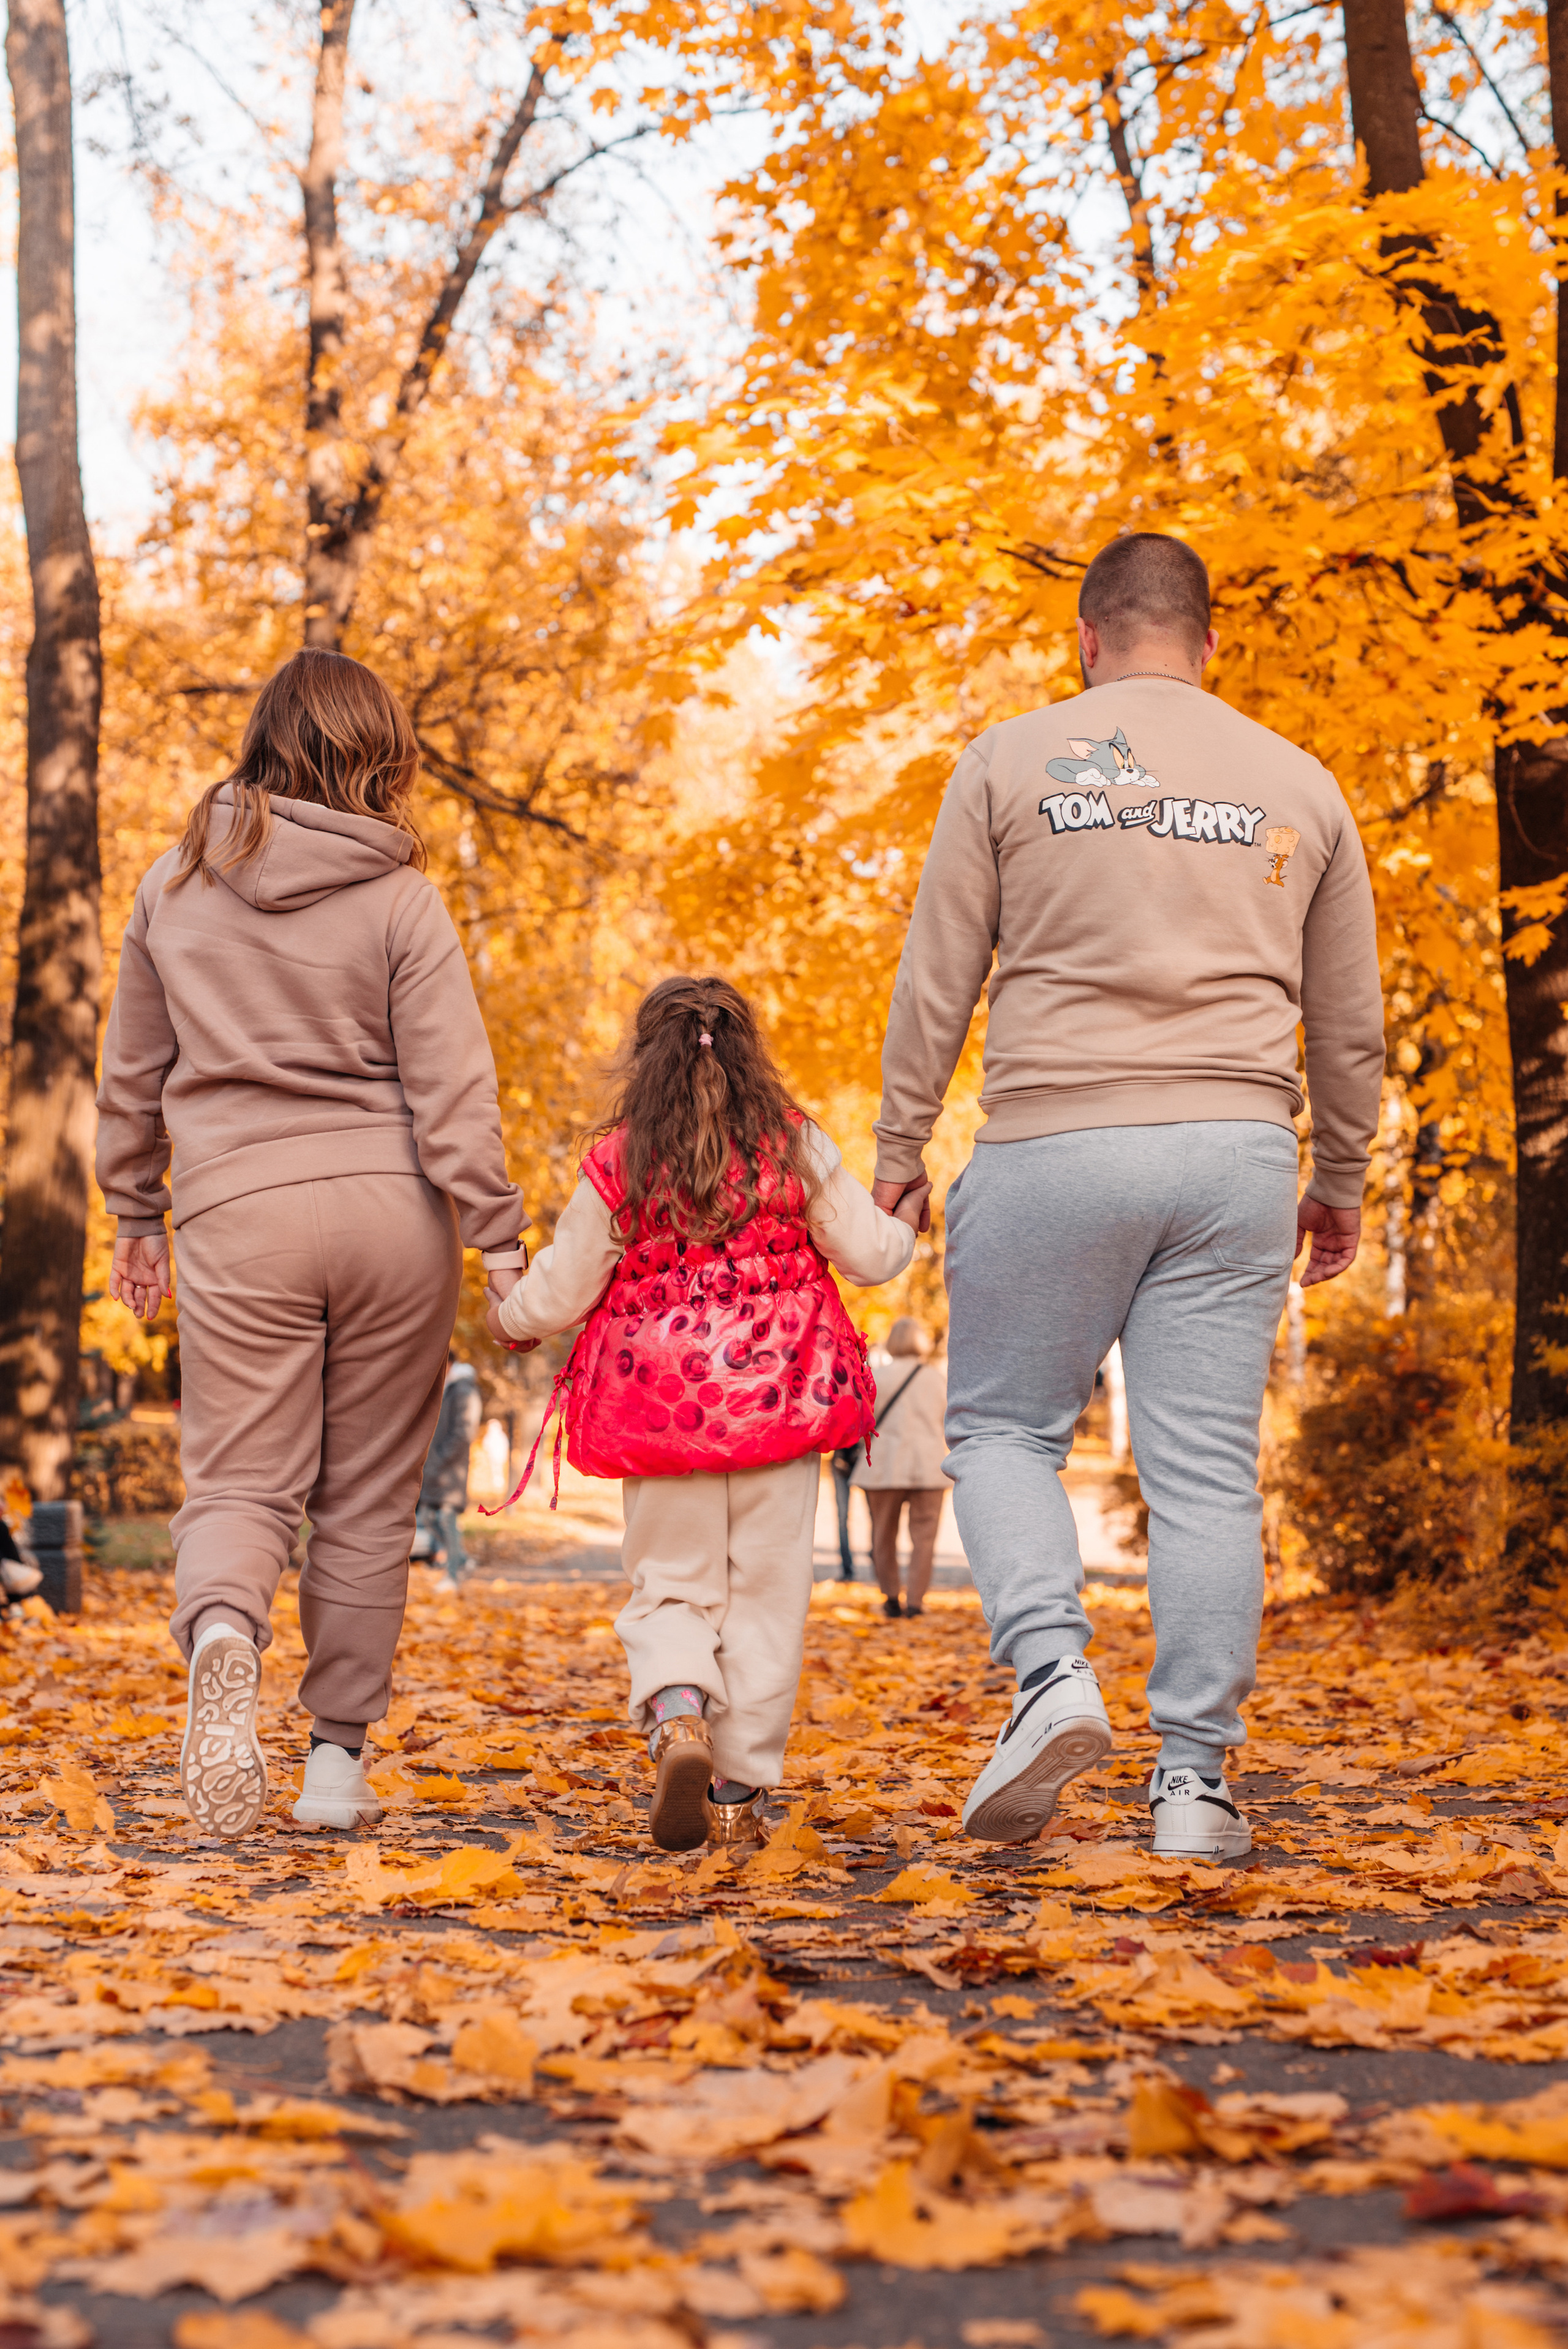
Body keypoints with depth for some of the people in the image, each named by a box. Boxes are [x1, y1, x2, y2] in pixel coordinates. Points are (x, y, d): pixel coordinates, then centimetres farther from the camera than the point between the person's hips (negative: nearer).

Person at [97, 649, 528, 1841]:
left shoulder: (176, 885, 8)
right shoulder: (399, 897, -1)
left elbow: (133, 1074, 14)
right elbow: (452, 1086, -7)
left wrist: (136, 1216, 24)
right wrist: (498, 1237, -5)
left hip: (237, 1215, 1)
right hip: (391, 1208, -1)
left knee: (239, 1484, 3)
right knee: (369, 1498, 10)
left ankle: (223, 1635, -30)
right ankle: (340, 1754, 14)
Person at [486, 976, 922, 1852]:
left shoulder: (617, 1163, -2)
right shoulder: (797, 1147, -1)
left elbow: (560, 1294, 3)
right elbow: (869, 1254, 4)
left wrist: (509, 1318, 25)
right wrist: (907, 1220, 26)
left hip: (659, 1407, 0)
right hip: (775, 1398, 0)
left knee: (671, 1587, 11)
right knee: (766, 1596, 8)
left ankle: (677, 1714, -18)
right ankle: (739, 1790, 10)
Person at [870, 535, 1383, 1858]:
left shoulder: (1014, 762, 4)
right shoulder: (1299, 785, 12)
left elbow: (937, 978, 3)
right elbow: (1351, 1019, 16)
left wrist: (900, 1144, 12)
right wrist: (1342, 1180, 26)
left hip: (1055, 1145, -2)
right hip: (1239, 1153, 2)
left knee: (1004, 1431, 11)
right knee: (1207, 1472, 3)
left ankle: (1053, 1672, -10)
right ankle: (1196, 1780, 4)